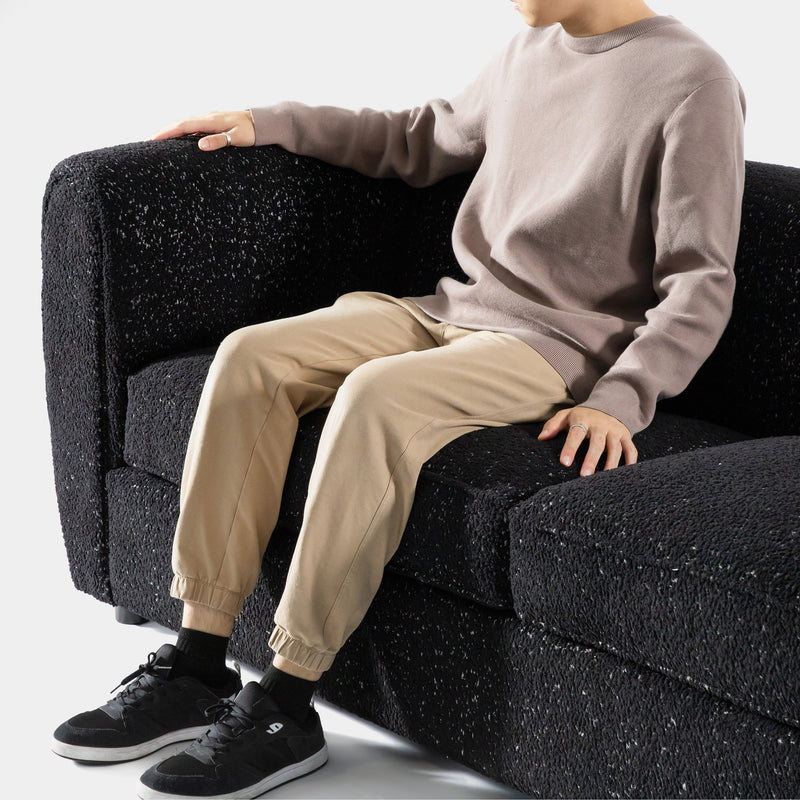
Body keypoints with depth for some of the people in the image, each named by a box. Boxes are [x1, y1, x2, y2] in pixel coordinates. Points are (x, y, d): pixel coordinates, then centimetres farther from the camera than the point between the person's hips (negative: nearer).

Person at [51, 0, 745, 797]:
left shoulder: (692, 80, -10)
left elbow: (701, 284, -12)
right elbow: (423, 141, 31)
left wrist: (621, 399, -25)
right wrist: (267, 123, 25)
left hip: (562, 346, -7)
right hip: (452, 307, 8)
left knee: (378, 394, -33)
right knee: (251, 356, -13)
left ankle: (285, 707, -25)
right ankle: (198, 666, -13)